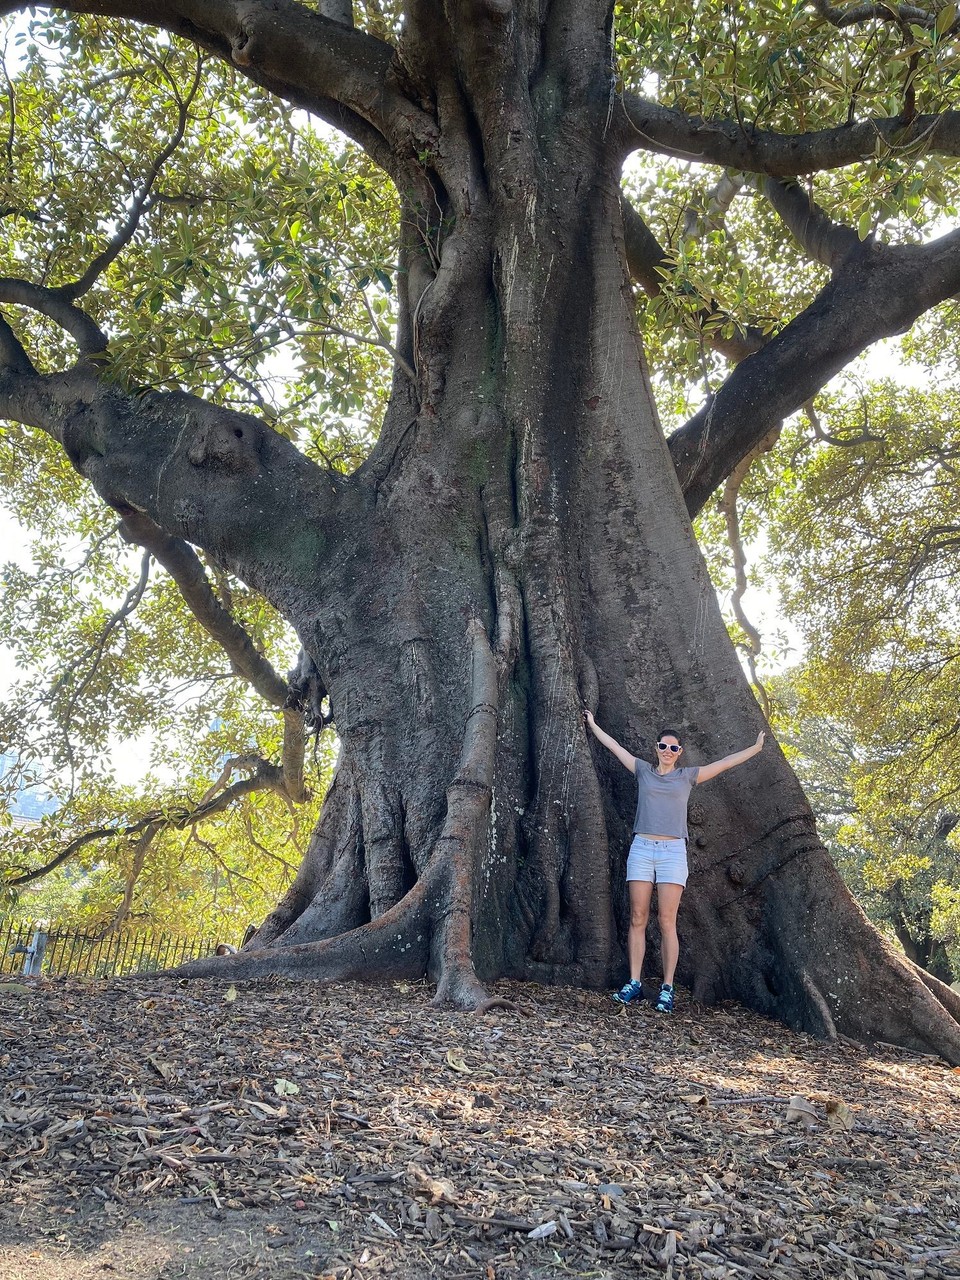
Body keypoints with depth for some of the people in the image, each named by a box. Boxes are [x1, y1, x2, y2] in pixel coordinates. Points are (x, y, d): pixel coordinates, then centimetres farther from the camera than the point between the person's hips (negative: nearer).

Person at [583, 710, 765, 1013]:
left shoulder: (688, 776, 11)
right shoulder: (643, 771, 13)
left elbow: (725, 763, 13)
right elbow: (615, 747, 20)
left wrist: (756, 748, 13)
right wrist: (593, 725, 26)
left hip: (673, 852, -1)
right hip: (641, 849, 1)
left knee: (667, 922, -6)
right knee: (638, 919, 0)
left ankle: (667, 988, -3)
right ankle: (634, 984, 3)